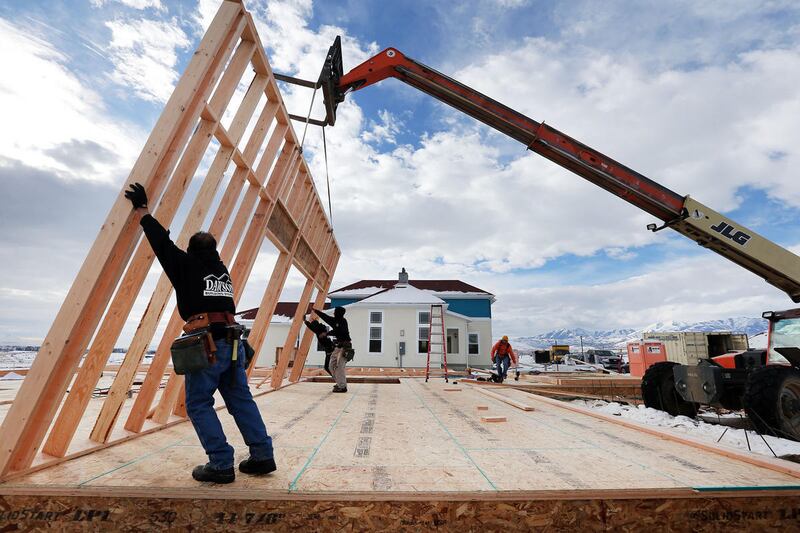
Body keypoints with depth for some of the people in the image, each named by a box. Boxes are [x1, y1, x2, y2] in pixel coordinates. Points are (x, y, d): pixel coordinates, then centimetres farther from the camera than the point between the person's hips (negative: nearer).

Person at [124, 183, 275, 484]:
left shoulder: (187, 264, 6)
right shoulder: (223, 270, 22)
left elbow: (162, 243, 12)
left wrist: (142, 210, 23)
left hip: (206, 343, -6)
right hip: (232, 340, 6)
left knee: (199, 405, 6)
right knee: (241, 400, 10)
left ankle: (221, 465, 3)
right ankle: (262, 456, 13)